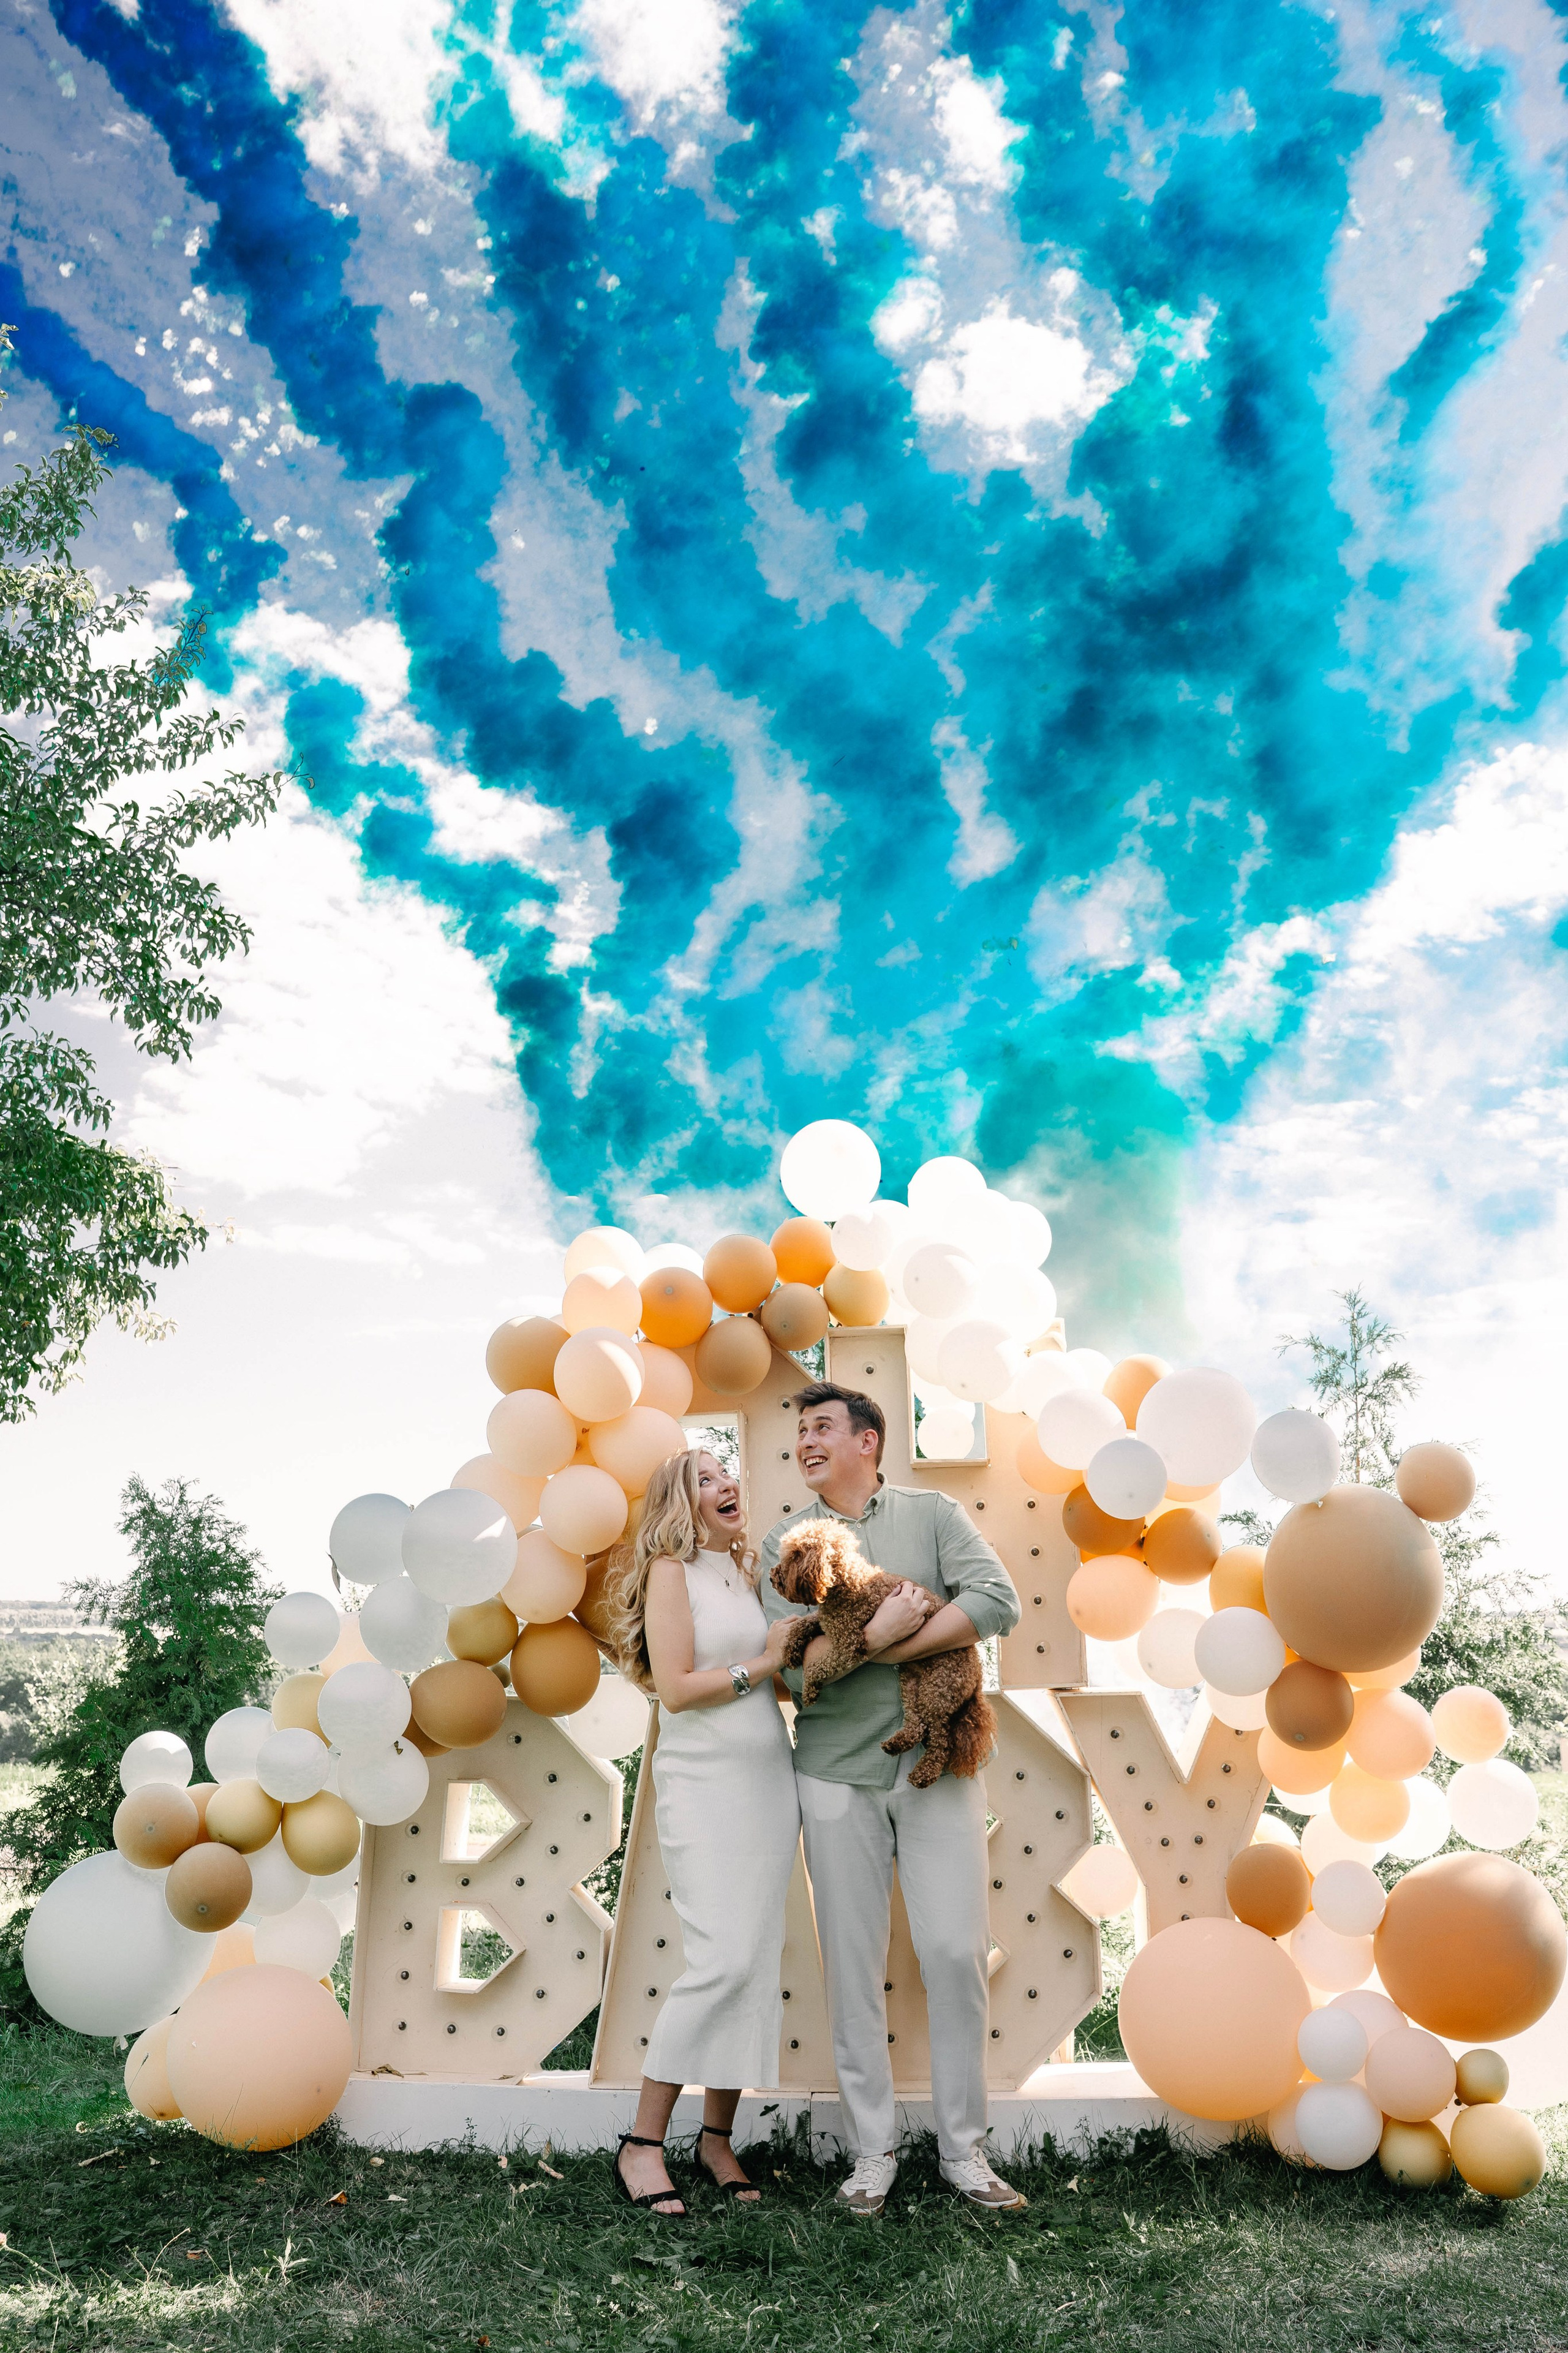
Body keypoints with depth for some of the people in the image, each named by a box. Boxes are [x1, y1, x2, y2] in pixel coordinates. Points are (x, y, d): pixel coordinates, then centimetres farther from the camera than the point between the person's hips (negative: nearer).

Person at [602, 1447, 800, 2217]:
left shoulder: (750, 1572, 13)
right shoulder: (671, 1572, -6)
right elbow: (677, 1689, -14)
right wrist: (762, 1666, -12)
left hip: (769, 1776, 7)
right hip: (703, 1784, -7)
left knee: (759, 1959, 6)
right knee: (724, 1959, -13)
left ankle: (718, 2136, 19)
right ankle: (642, 2145, 0)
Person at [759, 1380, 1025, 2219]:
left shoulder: (933, 1513, 2)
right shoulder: (784, 1543, 4)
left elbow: (997, 1602, -13)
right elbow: (790, 1669, -6)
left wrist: (885, 1646, -16)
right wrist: (880, 1632, -21)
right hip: (838, 1774, 1)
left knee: (956, 1950, -1)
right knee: (853, 1964, 6)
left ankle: (963, 2150, 15)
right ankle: (872, 2153, 19)